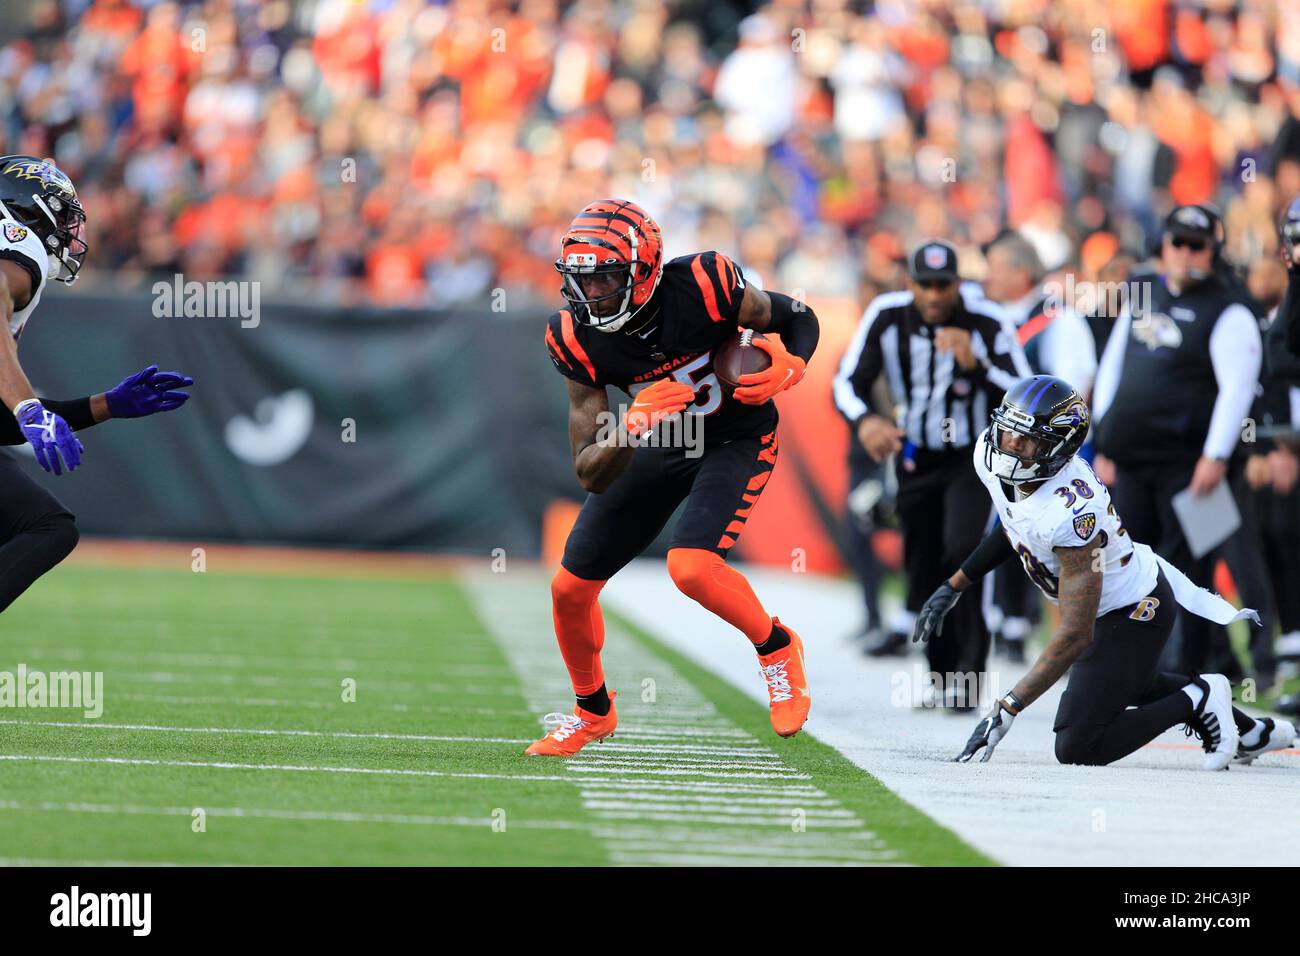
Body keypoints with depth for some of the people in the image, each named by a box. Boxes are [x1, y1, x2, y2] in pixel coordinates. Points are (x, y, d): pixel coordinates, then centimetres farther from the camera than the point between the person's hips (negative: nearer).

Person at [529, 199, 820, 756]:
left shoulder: (700, 289, -29)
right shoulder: (577, 339, -19)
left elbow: (798, 319, -8)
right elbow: (592, 475, -18)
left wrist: (785, 369, -30)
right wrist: (631, 427, -38)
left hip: (735, 442, -4)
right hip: (657, 442, 4)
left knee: (691, 568, -29)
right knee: (570, 586, 3)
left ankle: (776, 648, 2)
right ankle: (592, 710, 31)